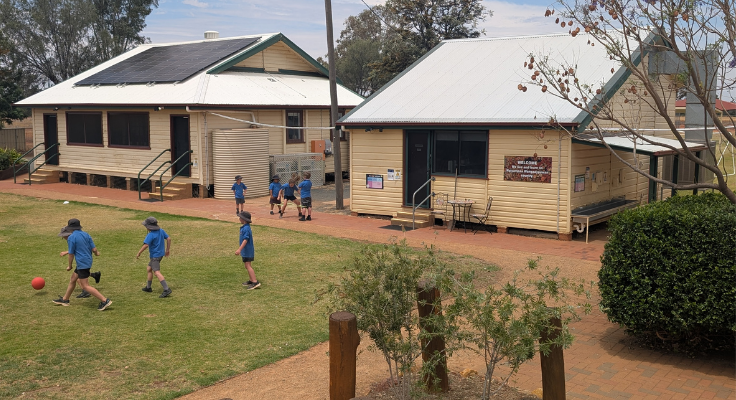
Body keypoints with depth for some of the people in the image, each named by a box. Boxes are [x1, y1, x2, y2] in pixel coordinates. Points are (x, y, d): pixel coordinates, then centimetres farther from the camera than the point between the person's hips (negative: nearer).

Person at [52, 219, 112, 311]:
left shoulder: (71, 237, -12)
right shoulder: (86, 234, 6)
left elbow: (71, 254, -8)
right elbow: (94, 249, 3)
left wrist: (70, 266, 6)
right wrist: (97, 253, 26)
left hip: (82, 264, -9)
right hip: (88, 261, 9)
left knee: (85, 286, -7)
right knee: (73, 280, 22)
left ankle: (105, 300, -14)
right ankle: (65, 299, 34)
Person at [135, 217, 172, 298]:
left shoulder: (150, 235, -20)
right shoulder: (161, 231, 4)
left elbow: (146, 245, -27)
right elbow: (169, 238, 8)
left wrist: (139, 253, -16)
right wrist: (168, 249, 17)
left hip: (155, 255, -10)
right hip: (160, 254, 10)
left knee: (157, 272, -16)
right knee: (149, 269, 23)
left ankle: (166, 289, -27)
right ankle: (148, 287, 33)